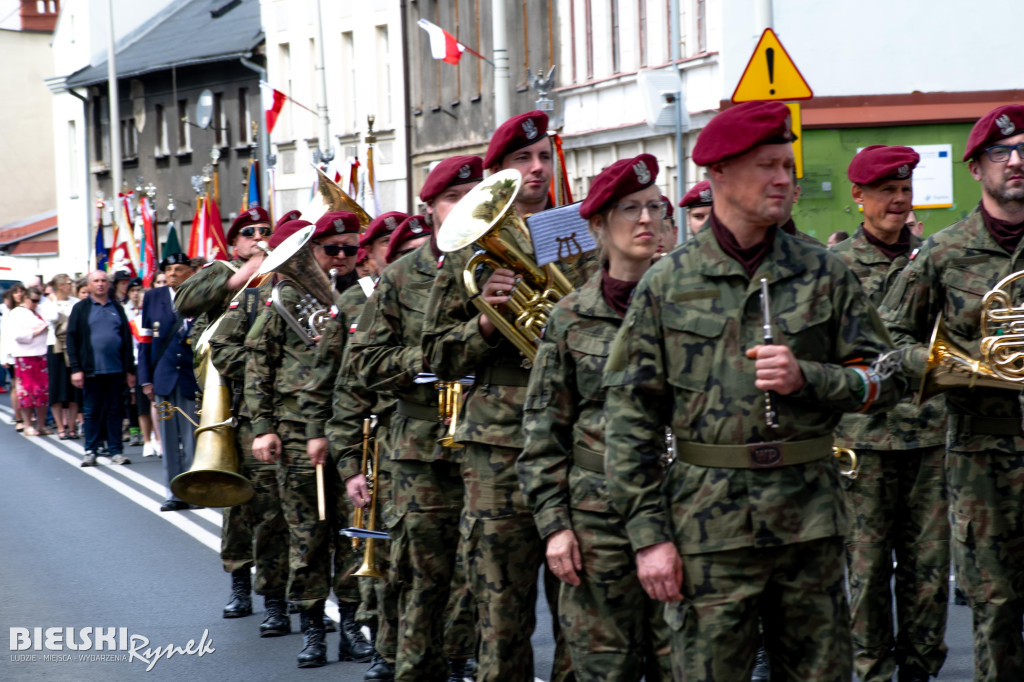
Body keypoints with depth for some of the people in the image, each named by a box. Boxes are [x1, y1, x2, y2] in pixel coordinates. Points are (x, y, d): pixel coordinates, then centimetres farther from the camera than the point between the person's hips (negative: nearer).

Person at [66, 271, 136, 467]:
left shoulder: (117, 309, 12)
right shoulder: (80, 309, 5)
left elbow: (127, 339, 12)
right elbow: (72, 339, 1)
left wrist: (130, 369, 6)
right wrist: (75, 368, -8)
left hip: (116, 369, 2)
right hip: (91, 370, -2)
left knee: (115, 411, 4)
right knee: (91, 412, 3)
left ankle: (115, 451, 9)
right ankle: (90, 452, 9)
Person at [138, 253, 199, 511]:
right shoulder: (153, 297, 9)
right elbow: (145, 341, 9)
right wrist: (146, 379, 5)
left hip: (193, 377, -3)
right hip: (164, 379, 3)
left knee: (193, 440, 0)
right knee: (169, 441, 6)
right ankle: (175, 494, 11)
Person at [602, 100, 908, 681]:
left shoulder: (824, 274, 7)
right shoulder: (667, 284, 2)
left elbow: (887, 381, 8)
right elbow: (631, 415, 1)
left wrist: (807, 377, -11)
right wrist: (649, 533, -5)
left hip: (811, 522, 2)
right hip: (710, 526, -2)